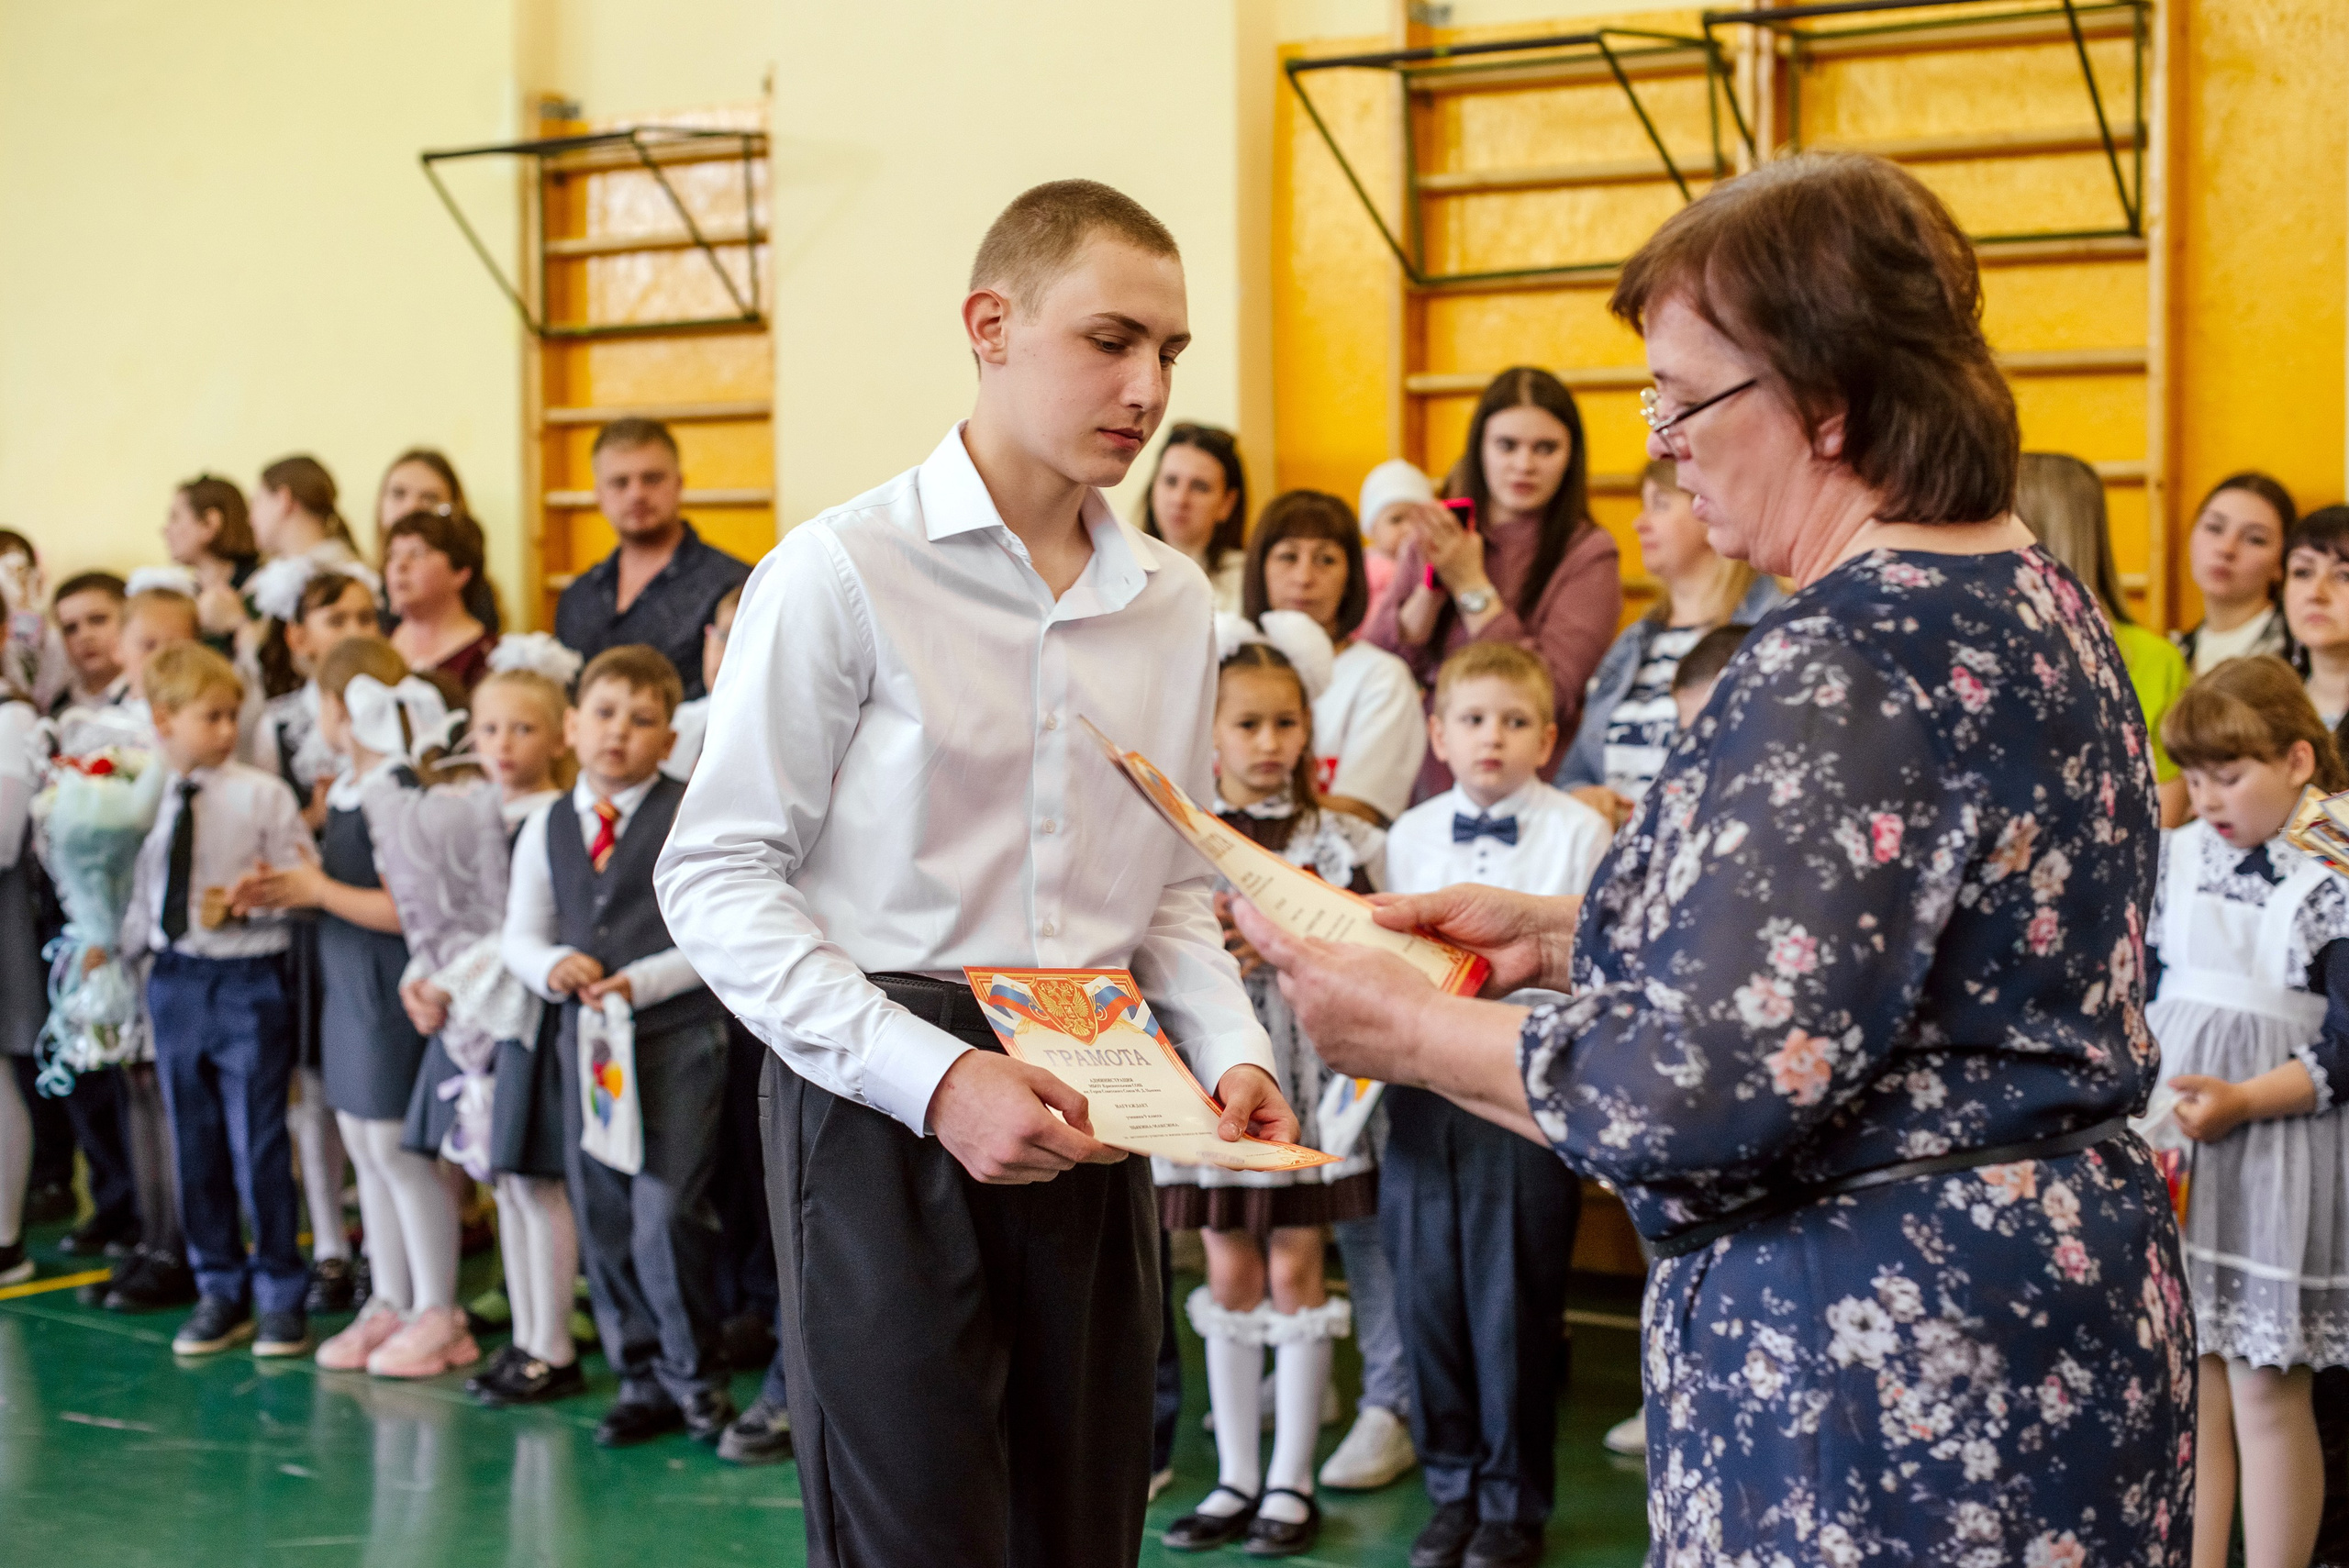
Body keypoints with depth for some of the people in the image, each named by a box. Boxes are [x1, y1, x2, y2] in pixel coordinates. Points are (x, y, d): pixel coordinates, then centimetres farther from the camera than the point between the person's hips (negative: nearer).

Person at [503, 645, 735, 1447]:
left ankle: (695, 1375, 7)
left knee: (668, 1211, -11)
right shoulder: (546, 827, 11)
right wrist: (552, 966, -5)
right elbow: (520, 932, 16)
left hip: (678, 1031, -5)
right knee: (603, 1220, 8)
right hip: (586, 1035, 5)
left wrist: (643, 981, -15)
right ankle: (641, 1376, 21)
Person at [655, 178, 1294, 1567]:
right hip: (882, 1104, -5)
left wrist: (1232, 1047, -1)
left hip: (1088, 1116, 5)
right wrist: (934, 1075, -19)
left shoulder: (1175, 601, 9)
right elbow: (719, 881, -10)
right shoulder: (846, 573, -8)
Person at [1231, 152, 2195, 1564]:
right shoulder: (2035, 595, 9)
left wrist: (1413, 1036, -11)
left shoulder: (1850, 659, -22)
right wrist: (1560, 933, 12)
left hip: (1889, 1367, -10)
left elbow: (1704, 1088, -25)